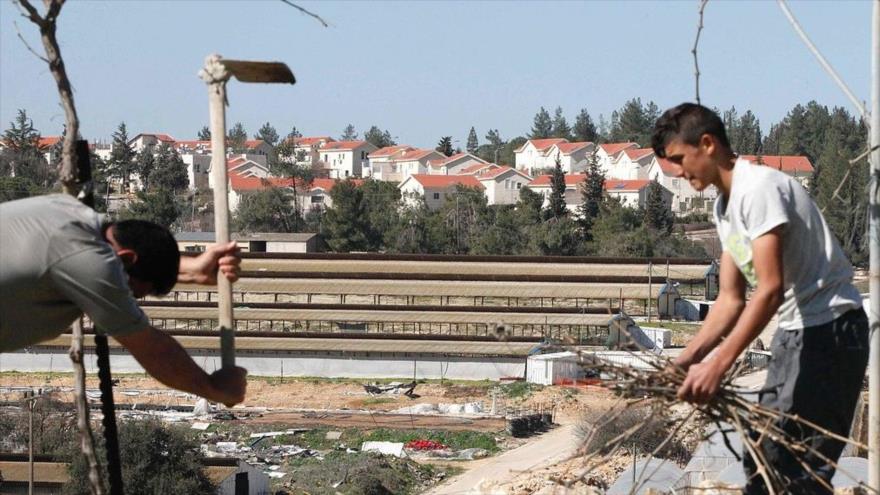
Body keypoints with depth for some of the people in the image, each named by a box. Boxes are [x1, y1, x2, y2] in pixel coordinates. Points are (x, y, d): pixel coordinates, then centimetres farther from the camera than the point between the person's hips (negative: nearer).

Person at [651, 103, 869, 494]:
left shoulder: (759, 188, -19)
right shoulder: (724, 207, 12)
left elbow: (770, 289, -26)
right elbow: (731, 298, 12)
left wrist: (717, 365, -30)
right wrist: (688, 358, 0)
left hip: (831, 327, -11)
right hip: (795, 330, 11)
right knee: (763, 459, 14)